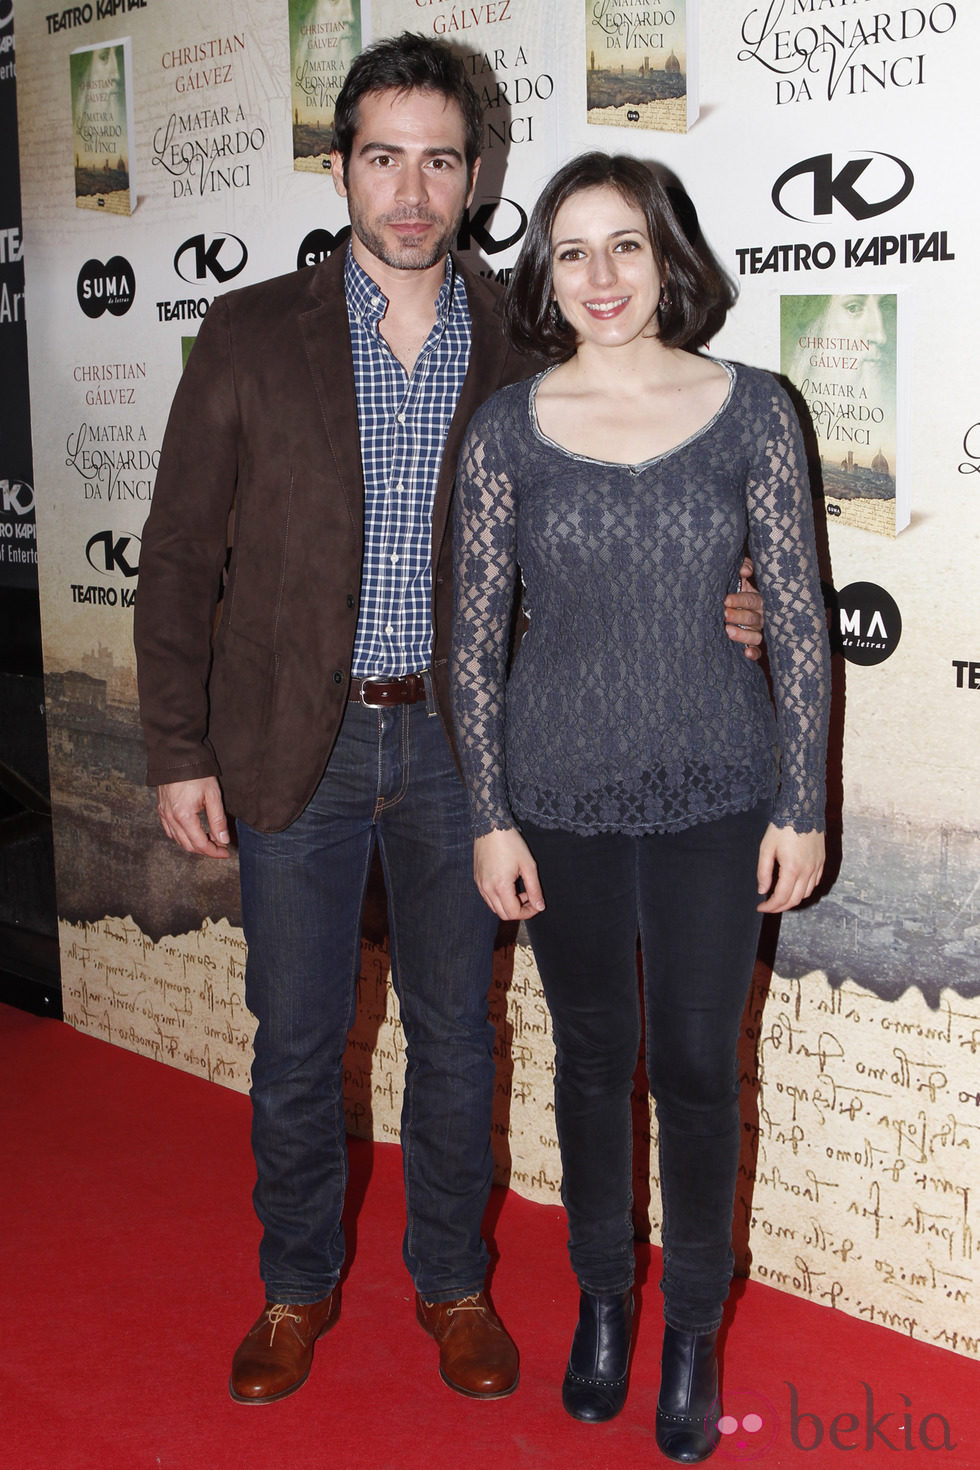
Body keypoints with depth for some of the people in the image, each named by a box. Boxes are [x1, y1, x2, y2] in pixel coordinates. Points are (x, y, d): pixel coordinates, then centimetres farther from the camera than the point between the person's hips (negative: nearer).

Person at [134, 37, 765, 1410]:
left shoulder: (519, 348, 2)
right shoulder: (251, 335, -2)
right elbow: (180, 554, -1)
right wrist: (178, 749, -5)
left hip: (454, 743, 1)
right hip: (293, 743, -1)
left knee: (455, 1033, 12)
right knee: (295, 1038, 10)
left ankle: (453, 1282, 33)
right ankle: (298, 1285, 32)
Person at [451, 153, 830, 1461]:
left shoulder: (750, 410, -4)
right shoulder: (509, 428, -3)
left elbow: (799, 619, -2)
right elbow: (476, 634, 0)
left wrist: (802, 807, -3)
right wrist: (491, 820, -2)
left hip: (714, 796, -1)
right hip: (562, 796, 1)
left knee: (697, 1067, 8)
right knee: (593, 1057, 15)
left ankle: (693, 1327, 29)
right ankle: (602, 1297, 36)